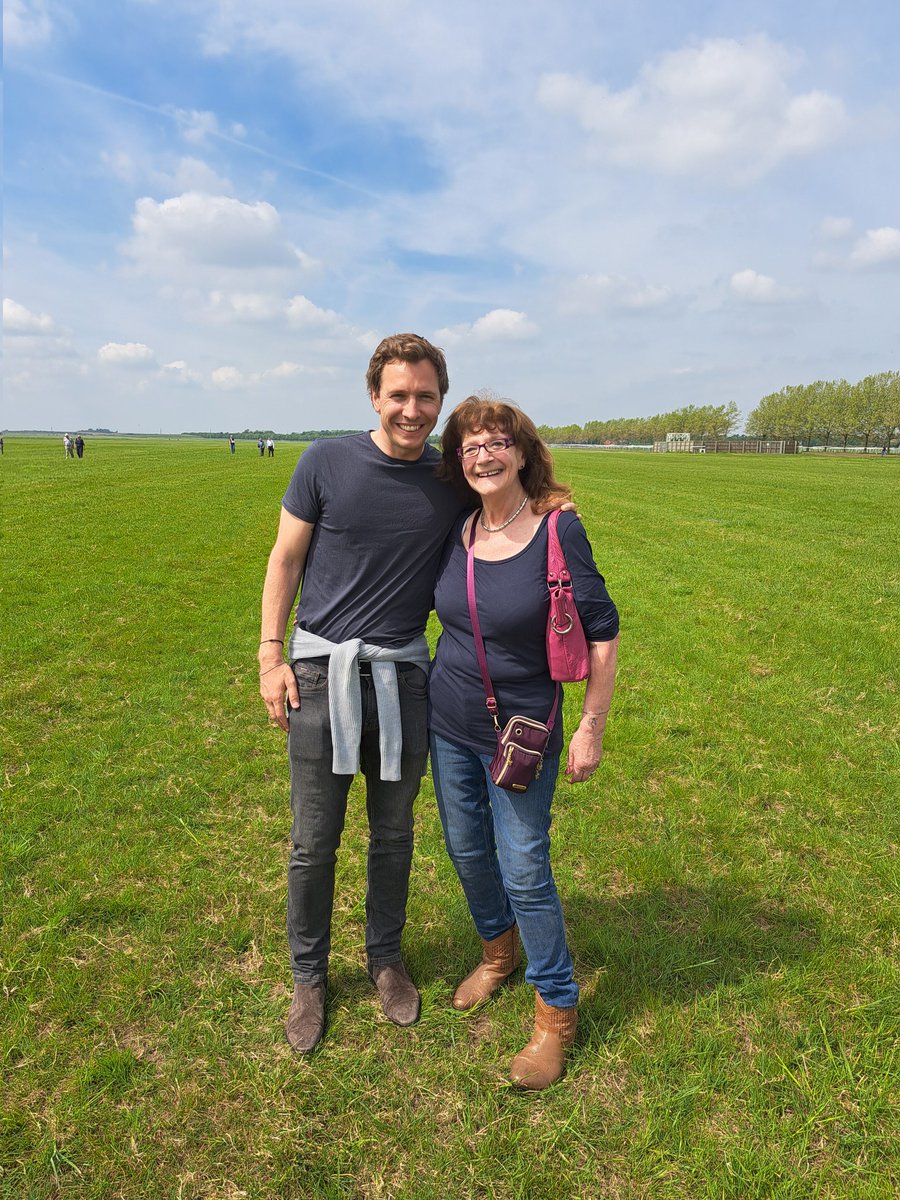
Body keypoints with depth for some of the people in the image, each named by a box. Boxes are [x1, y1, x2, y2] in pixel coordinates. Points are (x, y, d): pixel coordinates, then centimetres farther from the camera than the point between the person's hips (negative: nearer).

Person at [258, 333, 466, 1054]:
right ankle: (309, 976, 32)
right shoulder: (328, 463, -4)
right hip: (322, 670, -1)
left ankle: (386, 957, 40)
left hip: (403, 676, 2)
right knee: (314, 842, 8)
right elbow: (286, 559, 1)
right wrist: (271, 656, -3)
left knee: (394, 834, 16)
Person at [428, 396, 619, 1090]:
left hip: (522, 733, -5)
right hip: (449, 725, 5)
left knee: (524, 872, 2)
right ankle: (499, 951, 48)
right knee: (468, 852, 19)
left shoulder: (558, 529, -17)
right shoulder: (455, 532, -3)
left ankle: (557, 1012, 27)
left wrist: (592, 728, -11)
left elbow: (603, 632, -11)